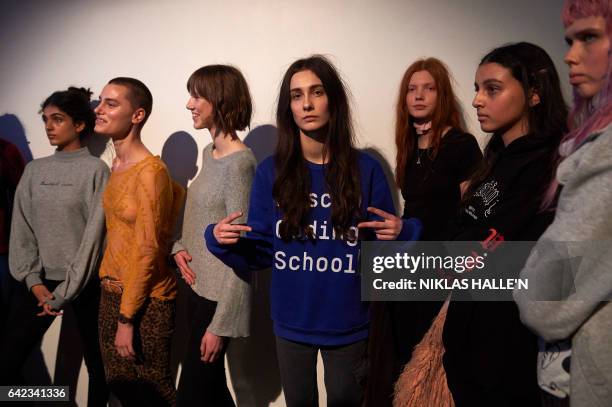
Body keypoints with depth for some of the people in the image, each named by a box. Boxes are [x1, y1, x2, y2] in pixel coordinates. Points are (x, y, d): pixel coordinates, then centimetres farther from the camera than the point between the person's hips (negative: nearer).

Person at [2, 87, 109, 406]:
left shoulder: (95, 170, -7)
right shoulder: (34, 170, 8)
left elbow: (93, 234, -11)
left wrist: (65, 291, -12)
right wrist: (33, 280, -7)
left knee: (97, 363, 8)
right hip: (40, 279, 5)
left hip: (84, 283, -4)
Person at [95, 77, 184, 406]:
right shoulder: (116, 165, 6)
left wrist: (126, 318, -17)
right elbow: (177, 193, 13)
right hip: (110, 293, 8)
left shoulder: (150, 171, -20)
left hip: (145, 300, -8)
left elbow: (147, 251, -20)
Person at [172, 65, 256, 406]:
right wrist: (180, 247, 0)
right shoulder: (209, 153, 7)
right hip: (198, 287, 8)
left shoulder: (239, 163, -19)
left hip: (219, 295, -8)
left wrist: (221, 323, -18)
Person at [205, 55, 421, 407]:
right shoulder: (271, 172, -6)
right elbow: (260, 253, -2)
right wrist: (220, 240, -20)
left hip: (348, 325, -1)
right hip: (291, 323, 2)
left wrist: (401, 234, -25)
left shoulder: (366, 169, -9)